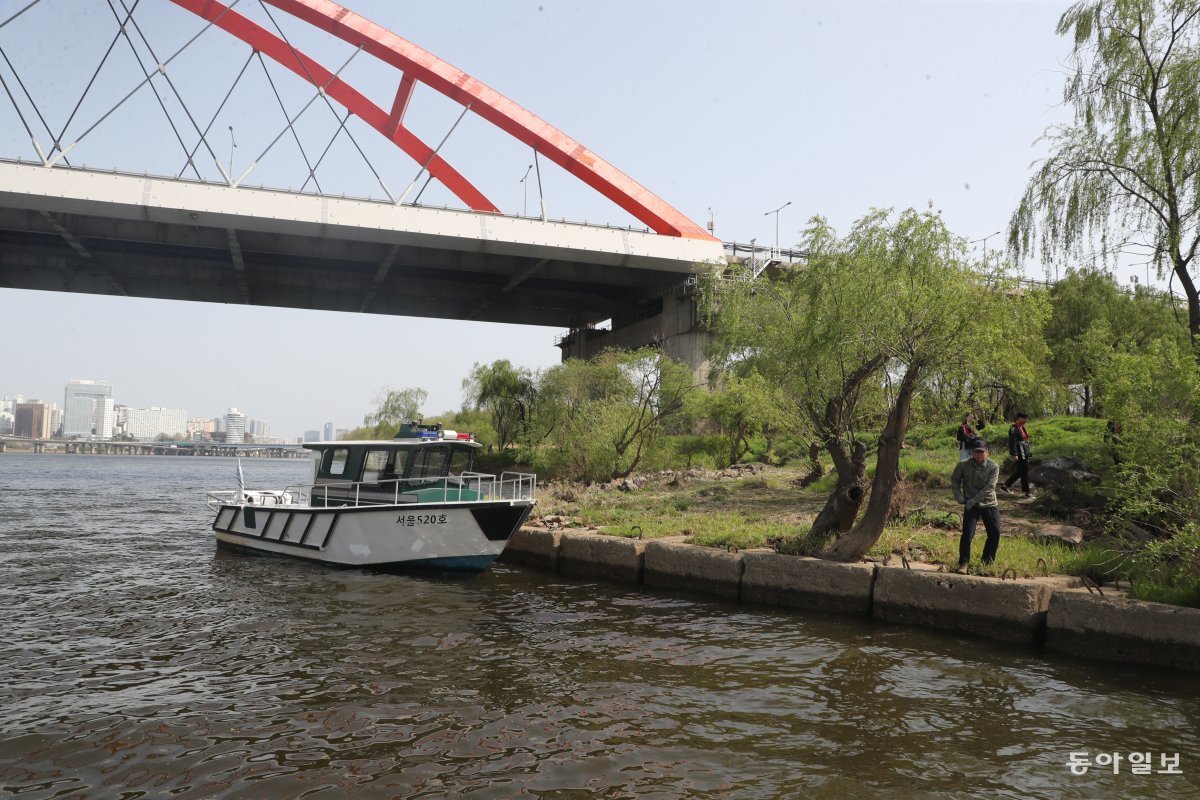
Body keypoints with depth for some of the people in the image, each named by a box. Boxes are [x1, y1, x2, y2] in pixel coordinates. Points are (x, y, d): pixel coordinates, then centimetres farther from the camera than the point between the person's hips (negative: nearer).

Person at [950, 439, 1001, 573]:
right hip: (971, 505, -1)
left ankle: (987, 563, 20)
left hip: (990, 504, 1)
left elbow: (989, 487, -17)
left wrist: (973, 500, -22)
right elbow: (954, 479, 10)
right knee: (967, 533, -11)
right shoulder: (963, 465, -6)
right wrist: (958, 495, -4)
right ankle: (963, 563, -1)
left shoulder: (993, 467, -10)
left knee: (995, 533, 0)